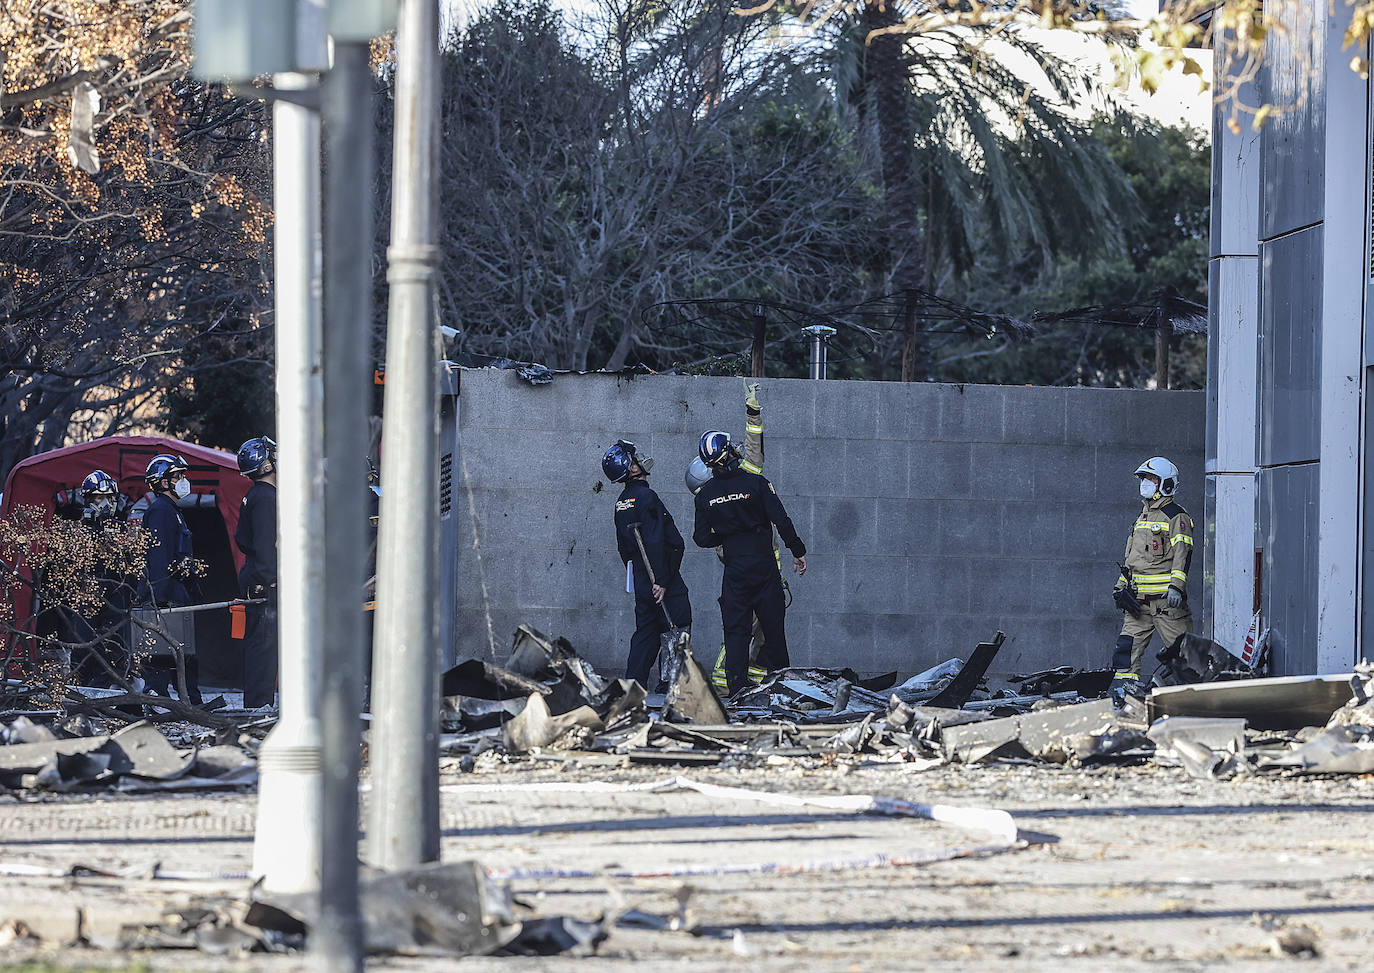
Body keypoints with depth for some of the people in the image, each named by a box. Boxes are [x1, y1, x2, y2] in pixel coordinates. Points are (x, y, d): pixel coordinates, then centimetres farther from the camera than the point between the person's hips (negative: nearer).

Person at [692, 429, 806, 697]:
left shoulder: (705, 494, 0)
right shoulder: (756, 483, -9)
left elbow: (702, 539, 3)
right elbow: (782, 521, -10)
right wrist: (798, 552, 1)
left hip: (734, 570, 2)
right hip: (764, 565, -2)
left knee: (735, 632, 6)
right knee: (773, 629, 8)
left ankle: (737, 689, -1)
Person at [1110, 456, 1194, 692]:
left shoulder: (1175, 516, -6)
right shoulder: (1144, 516, 21)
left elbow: (1182, 554, -16)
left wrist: (1176, 586, -26)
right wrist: (1121, 585, 25)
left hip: (1165, 597, -8)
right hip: (1139, 597, 8)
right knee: (1128, 644, 0)